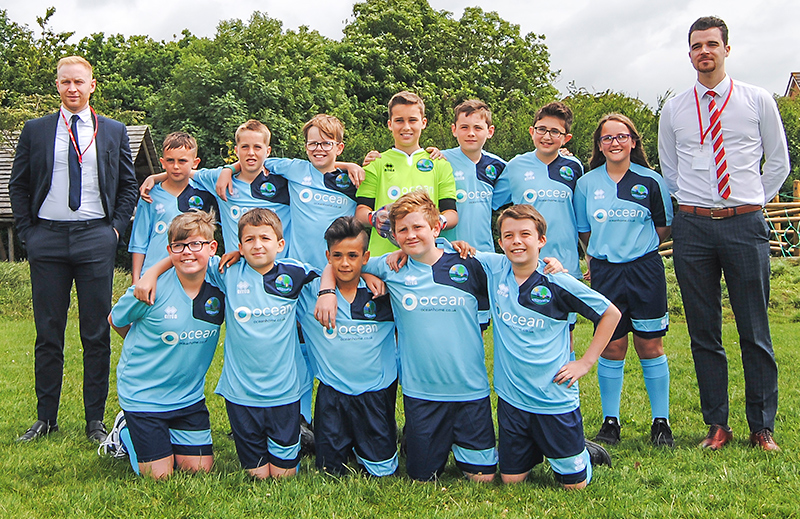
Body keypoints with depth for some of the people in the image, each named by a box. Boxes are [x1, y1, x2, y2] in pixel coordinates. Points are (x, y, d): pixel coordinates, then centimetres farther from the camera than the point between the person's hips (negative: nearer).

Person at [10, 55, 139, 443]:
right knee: (48, 332, 5)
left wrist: (116, 228, 1)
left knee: (97, 334, 2)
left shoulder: (114, 132, 10)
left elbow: (128, 185, 12)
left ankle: (95, 420, 11)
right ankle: (45, 418, 16)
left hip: (95, 238, 0)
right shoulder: (36, 130, 9)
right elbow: (18, 185, 11)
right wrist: (27, 232, 2)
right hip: (47, 239, 1)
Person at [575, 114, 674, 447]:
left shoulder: (651, 181, 2)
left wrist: (636, 247, 6)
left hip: (645, 271, -1)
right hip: (604, 273, 1)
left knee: (650, 346, 3)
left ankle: (661, 421, 14)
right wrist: (598, 257, 7)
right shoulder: (586, 183, 6)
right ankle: (610, 421, 14)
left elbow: (663, 226, 10)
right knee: (611, 347, 3)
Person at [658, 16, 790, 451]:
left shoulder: (758, 101, 5)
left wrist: (753, 203, 8)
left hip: (745, 224, -1)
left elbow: (779, 163, 13)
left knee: (755, 333, 3)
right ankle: (717, 425, 15)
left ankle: (762, 427, 14)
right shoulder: (674, 109, 9)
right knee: (704, 333, 5)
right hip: (692, 227, 1)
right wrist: (692, 206, 10)